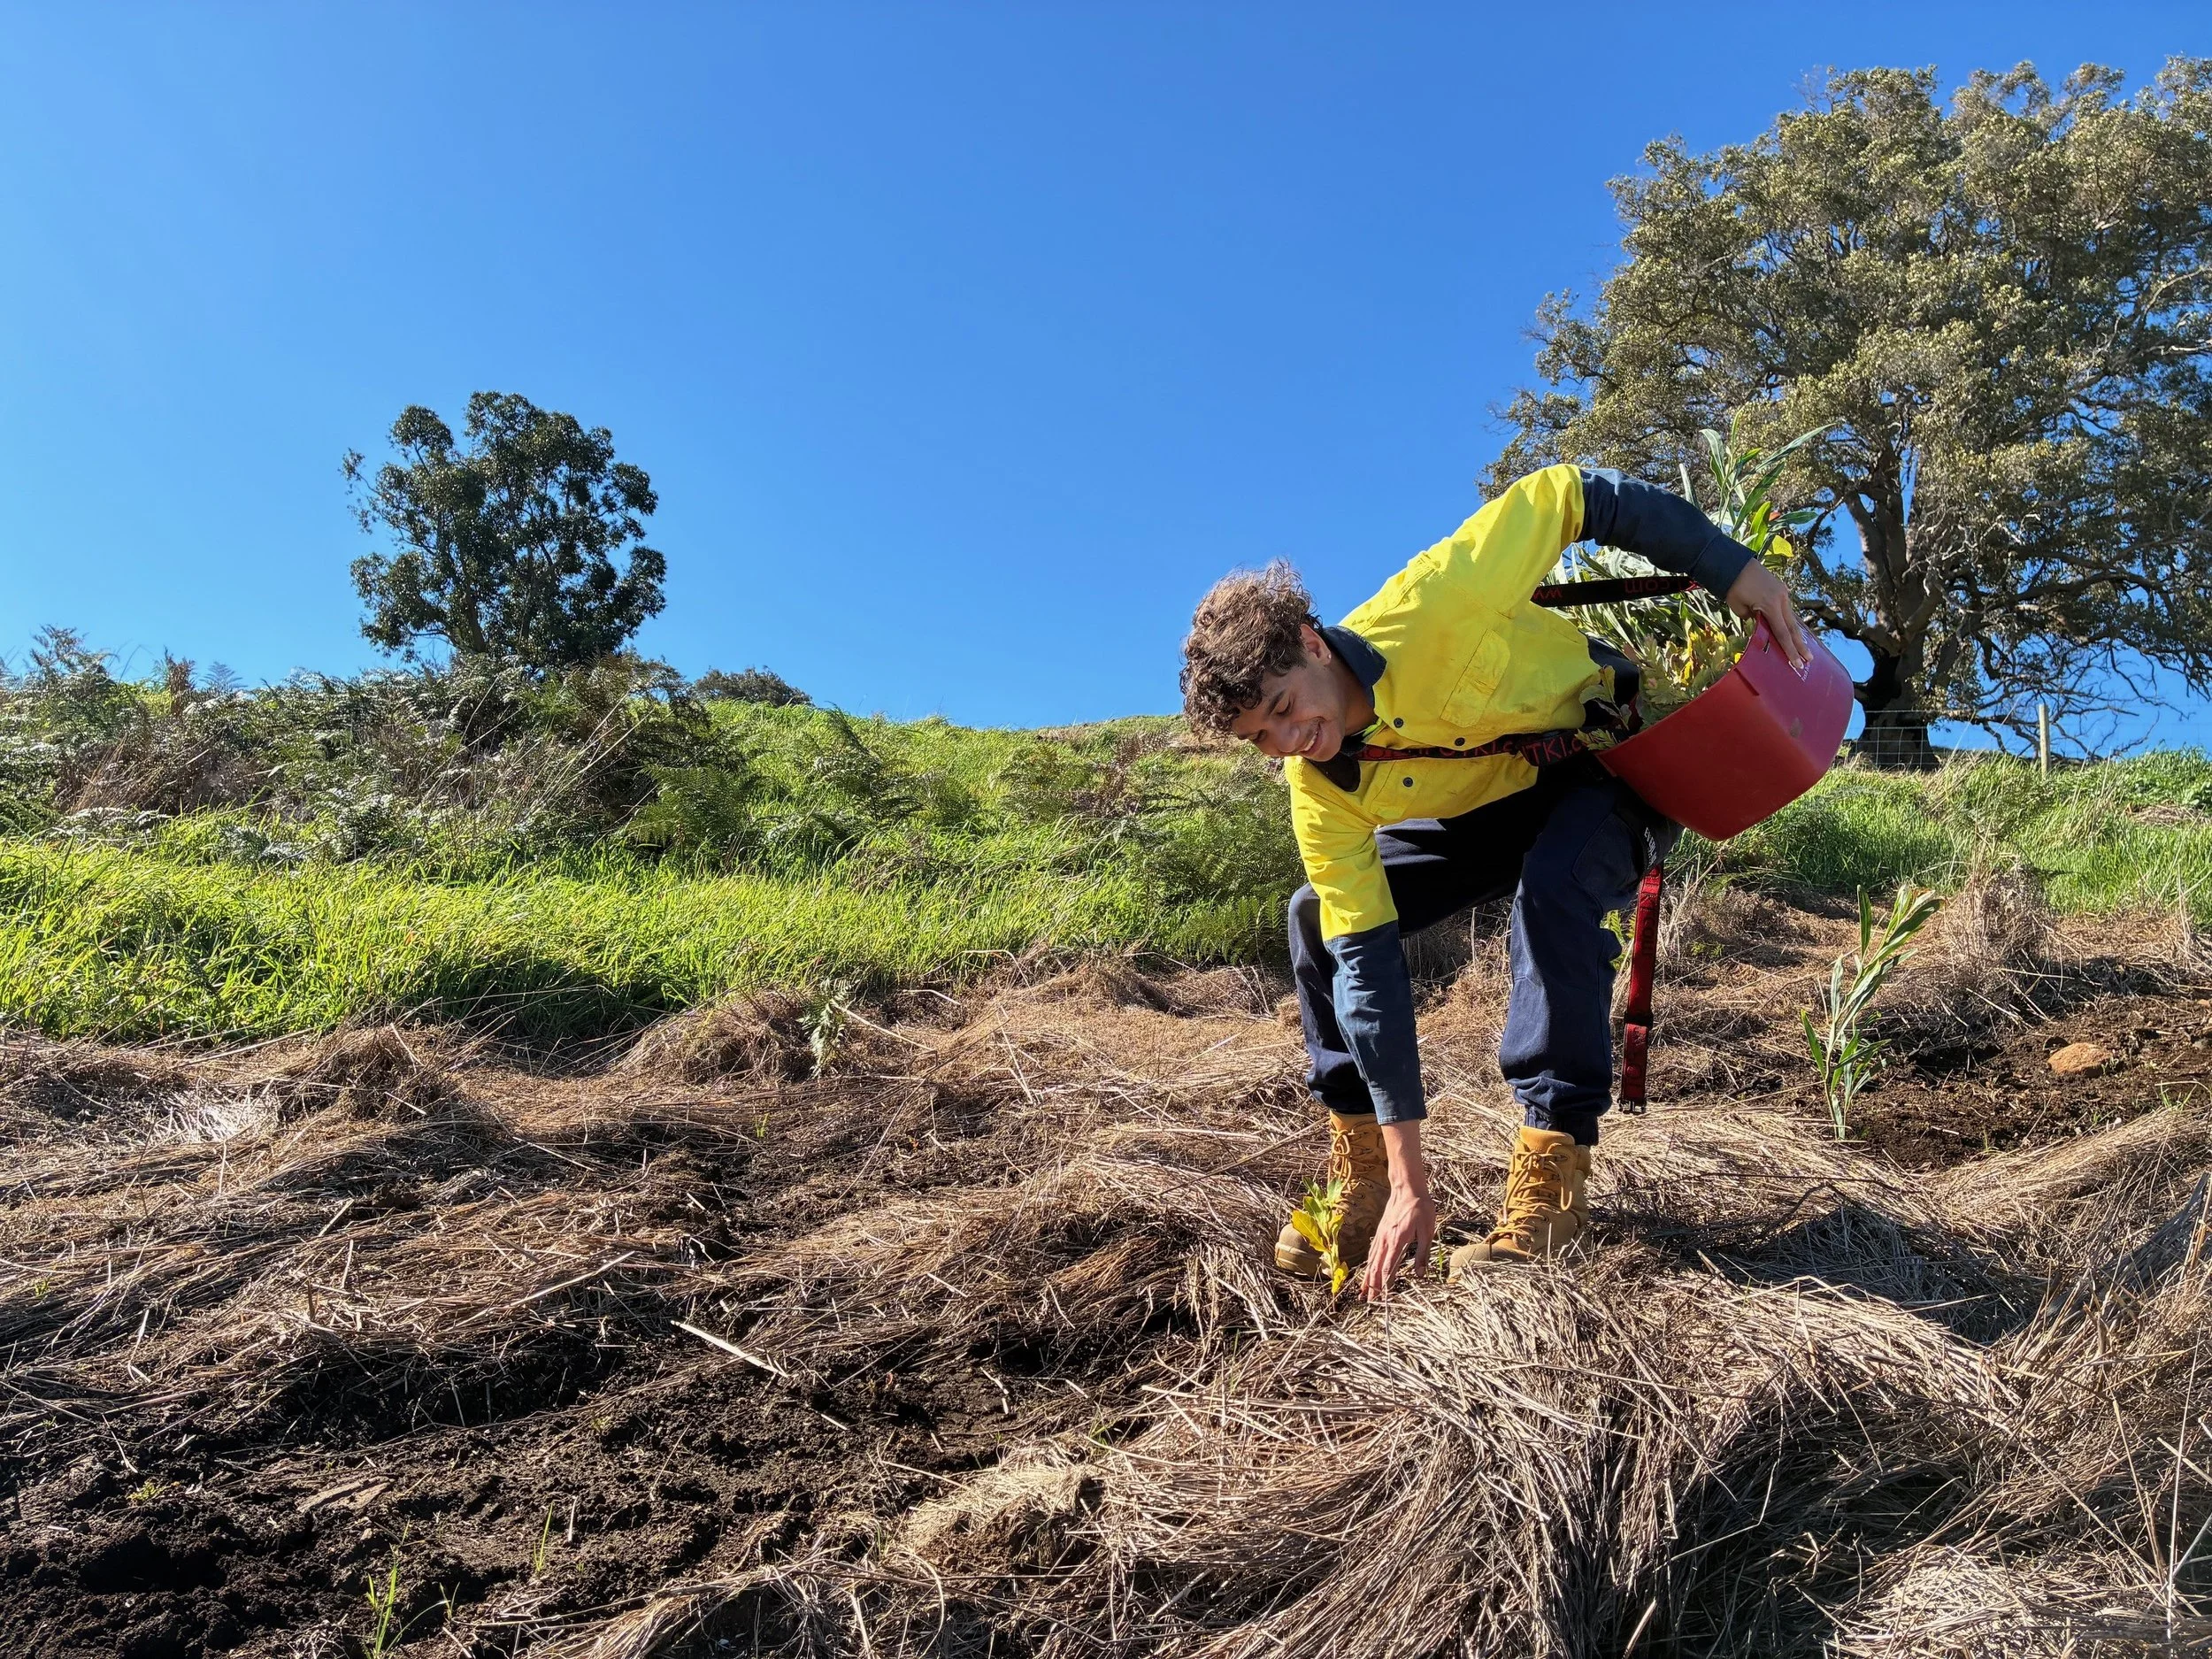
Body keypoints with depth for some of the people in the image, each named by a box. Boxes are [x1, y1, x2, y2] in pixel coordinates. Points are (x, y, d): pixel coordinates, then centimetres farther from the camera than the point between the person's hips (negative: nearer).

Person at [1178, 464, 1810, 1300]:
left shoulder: (1427, 609, -36)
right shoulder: (1318, 789, -21)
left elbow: (1574, 497, -23)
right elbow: (1366, 963, -23)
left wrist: (1734, 569, -22)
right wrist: (1408, 1179, -24)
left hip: (1613, 762, -4)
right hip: (1485, 807, 5)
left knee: (1550, 886, -36)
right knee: (1321, 918, -9)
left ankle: (1549, 1188, -26)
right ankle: (1366, 1187, -1)